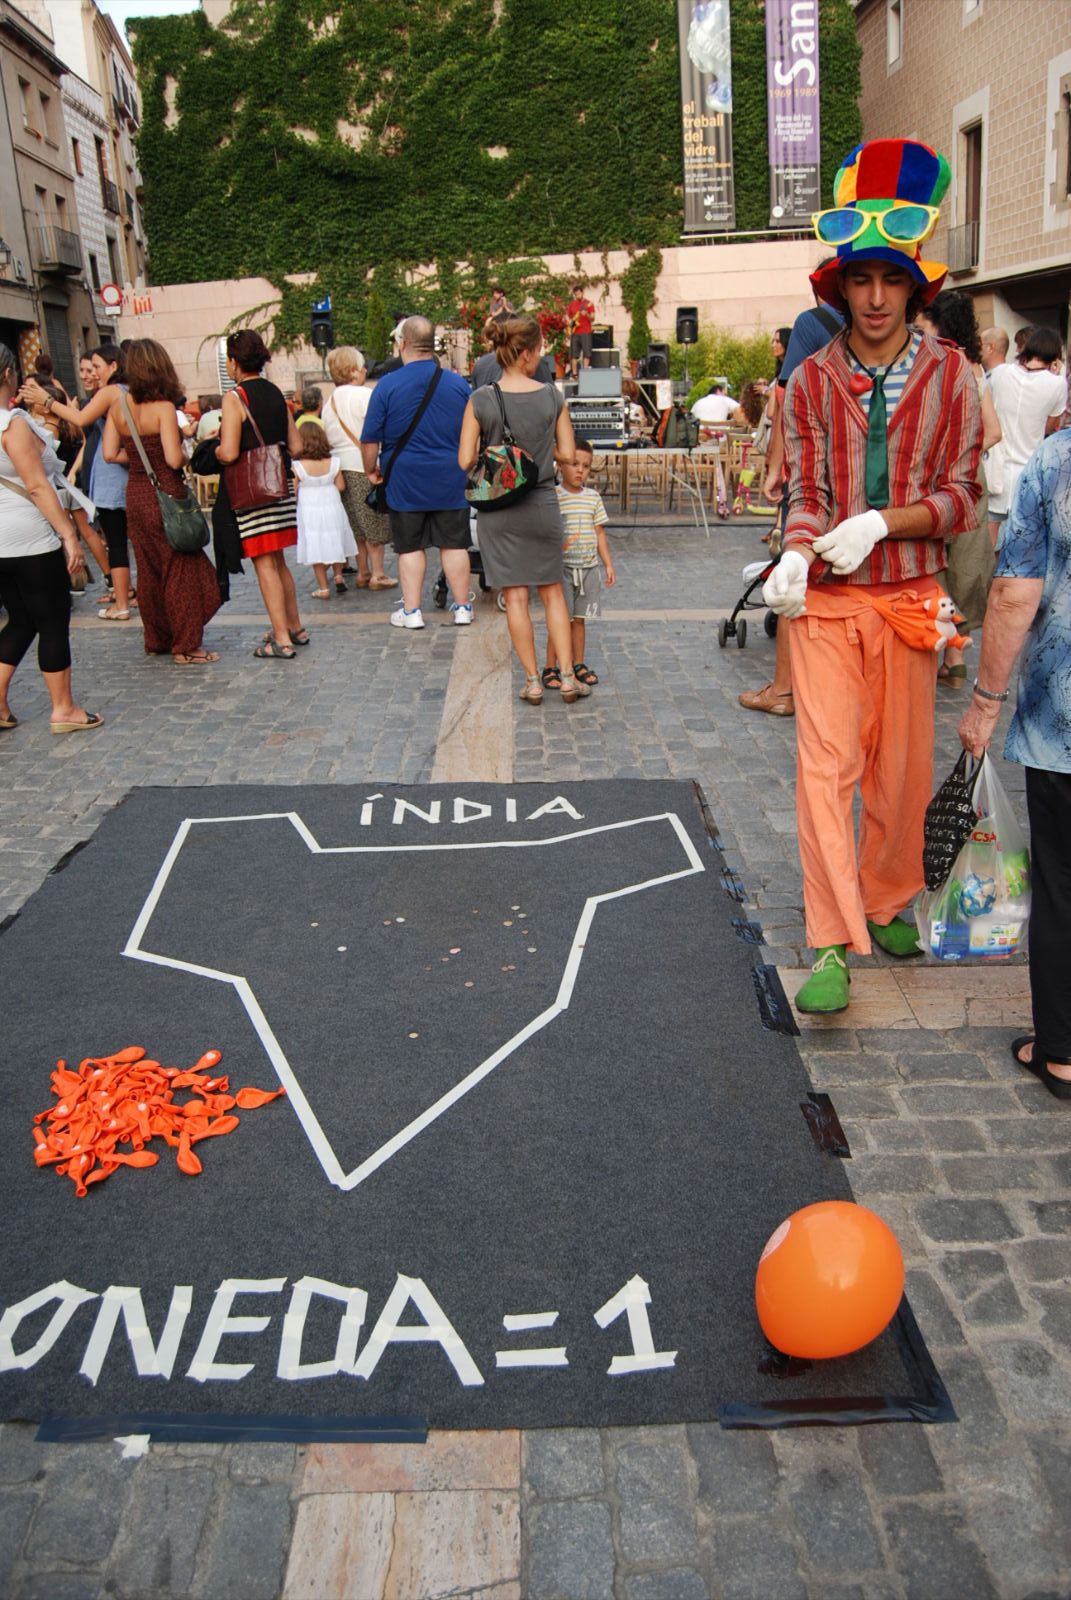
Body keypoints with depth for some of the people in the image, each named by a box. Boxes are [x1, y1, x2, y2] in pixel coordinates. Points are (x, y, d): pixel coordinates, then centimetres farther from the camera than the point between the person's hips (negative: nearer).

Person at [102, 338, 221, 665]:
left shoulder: (119, 406, 2)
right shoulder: (163, 407, -15)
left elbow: (110, 453, 2)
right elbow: (174, 458, -22)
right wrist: (188, 455, -1)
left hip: (136, 495, 6)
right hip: (166, 496, -6)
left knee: (149, 569, 16)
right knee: (181, 569, 3)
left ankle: (157, 640, 26)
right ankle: (186, 646, 6)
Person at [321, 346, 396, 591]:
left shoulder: (330, 401, 14)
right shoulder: (364, 395, -11)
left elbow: (327, 440, 16)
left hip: (340, 467, 8)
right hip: (365, 466, -8)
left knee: (357, 525, 15)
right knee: (375, 523, 0)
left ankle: (362, 573, 19)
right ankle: (377, 574, 2)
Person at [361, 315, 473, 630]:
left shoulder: (387, 385, -8)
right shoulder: (458, 383, 1)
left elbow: (370, 440, -7)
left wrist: (371, 470, 10)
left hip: (404, 480, -2)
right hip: (450, 480, 2)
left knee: (410, 547, 7)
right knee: (454, 544, 9)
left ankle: (411, 611, 8)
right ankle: (462, 606, 15)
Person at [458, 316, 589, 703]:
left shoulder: (481, 401, -9)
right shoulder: (552, 396, -5)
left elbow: (466, 461, -9)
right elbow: (568, 455, -1)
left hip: (497, 509, -1)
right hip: (541, 504, 1)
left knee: (515, 597, 6)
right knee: (553, 591, 14)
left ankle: (533, 681, 11)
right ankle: (567, 676, 13)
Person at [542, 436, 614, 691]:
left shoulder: (593, 497, 7)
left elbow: (599, 533, 13)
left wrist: (608, 564, 12)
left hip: (588, 567, 4)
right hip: (561, 567, -4)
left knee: (579, 619, 12)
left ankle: (578, 665, 23)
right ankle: (550, 668, 6)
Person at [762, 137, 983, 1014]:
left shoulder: (951, 374, 2)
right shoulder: (812, 380, 2)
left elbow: (961, 495, -1)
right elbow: (807, 492, 2)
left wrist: (879, 522, -18)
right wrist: (797, 554, -20)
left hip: (908, 595, 1)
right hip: (826, 598, -1)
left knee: (903, 765, 9)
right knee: (827, 765, -7)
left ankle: (886, 902, 31)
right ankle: (834, 942, -2)